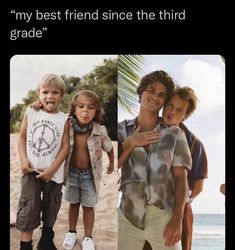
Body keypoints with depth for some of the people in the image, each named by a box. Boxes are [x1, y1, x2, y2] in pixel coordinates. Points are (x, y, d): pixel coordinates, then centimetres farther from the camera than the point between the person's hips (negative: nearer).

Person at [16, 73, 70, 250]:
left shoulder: (64, 119, -6)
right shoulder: (30, 113, -1)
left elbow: (65, 146, -7)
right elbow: (22, 137, 4)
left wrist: (52, 169, -13)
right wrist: (23, 159, -10)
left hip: (53, 173, 0)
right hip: (31, 170, 0)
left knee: (51, 209, 15)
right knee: (28, 207, -4)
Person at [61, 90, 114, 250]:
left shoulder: (100, 131, -22)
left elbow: (109, 148, -2)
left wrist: (111, 164, 14)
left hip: (90, 175, -1)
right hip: (72, 172, 1)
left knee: (88, 206, 12)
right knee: (73, 204, 19)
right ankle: (72, 232, 39)